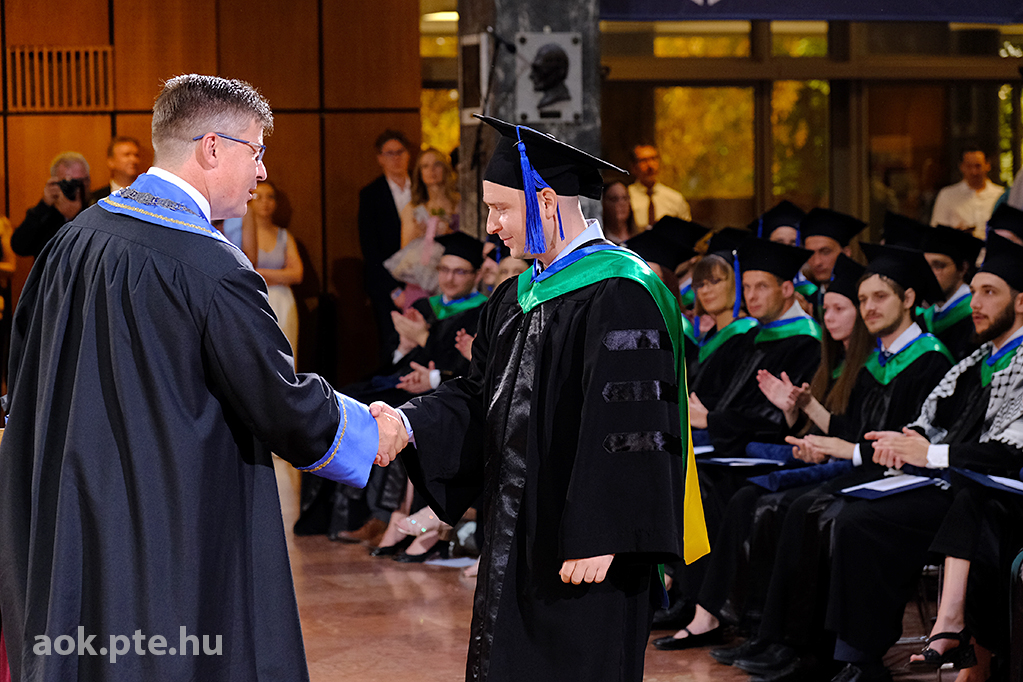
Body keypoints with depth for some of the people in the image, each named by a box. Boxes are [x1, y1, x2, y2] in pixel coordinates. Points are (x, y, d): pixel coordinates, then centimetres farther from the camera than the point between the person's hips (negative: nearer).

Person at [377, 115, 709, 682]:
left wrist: (598, 540, -23)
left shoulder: (618, 295, -15)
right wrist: (407, 424, -3)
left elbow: (626, 425, -20)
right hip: (519, 539, 9)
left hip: (584, 549, -9)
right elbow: (479, 397, 15)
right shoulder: (518, 297, 14)